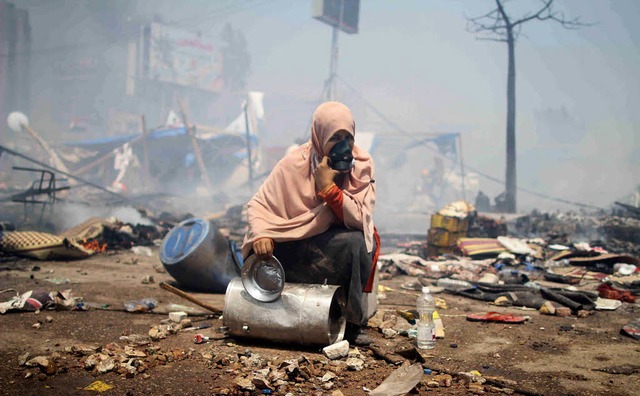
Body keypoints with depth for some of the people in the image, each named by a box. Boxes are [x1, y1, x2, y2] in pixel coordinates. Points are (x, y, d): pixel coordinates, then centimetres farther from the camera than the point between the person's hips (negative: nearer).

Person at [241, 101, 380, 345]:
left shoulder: (362, 166, -10)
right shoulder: (294, 163, -11)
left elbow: (360, 219, -19)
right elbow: (259, 204, -10)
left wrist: (328, 187, -30)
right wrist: (260, 234, -31)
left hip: (336, 243, 0)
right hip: (295, 241, 1)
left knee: (358, 243, -31)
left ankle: (352, 322, -13)